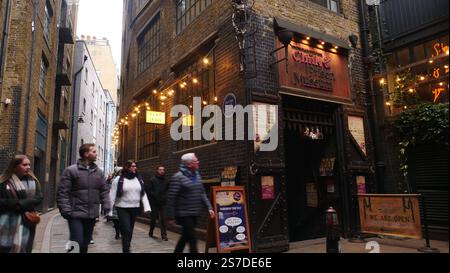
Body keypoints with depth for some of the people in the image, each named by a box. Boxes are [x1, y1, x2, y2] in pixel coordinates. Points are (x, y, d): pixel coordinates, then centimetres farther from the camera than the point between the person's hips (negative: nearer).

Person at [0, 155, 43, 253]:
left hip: (26, 222, 2)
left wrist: (21, 204, -14)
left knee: (23, 248, 4)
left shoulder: (33, 181, 8)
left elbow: (39, 198, -1)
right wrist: (16, 204, -16)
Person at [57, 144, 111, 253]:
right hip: (76, 215, -5)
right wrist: (66, 211, -17)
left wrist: (106, 207, -3)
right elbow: (62, 193, -9)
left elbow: (104, 191, 10)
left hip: (92, 215, 5)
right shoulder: (71, 170, -7)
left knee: (85, 244, 18)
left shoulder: (99, 172, 8)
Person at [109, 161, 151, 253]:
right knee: (126, 230, -10)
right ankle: (126, 250, -2)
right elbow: (112, 195, -7)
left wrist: (147, 207, -2)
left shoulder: (139, 179, 7)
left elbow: (143, 194, 7)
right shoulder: (118, 179, -6)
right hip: (122, 209, -4)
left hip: (135, 208, 4)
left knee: (130, 231, 14)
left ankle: (127, 248, 31)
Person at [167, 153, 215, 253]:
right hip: (184, 214, -7)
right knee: (192, 239, -5)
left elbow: (202, 193, 12)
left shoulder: (197, 175, 8)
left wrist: (209, 207, 2)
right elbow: (171, 198, -15)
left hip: (194, 214, 7)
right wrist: (170, 217, -14)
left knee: (186, 236, 19)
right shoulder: (178, 177, -15)